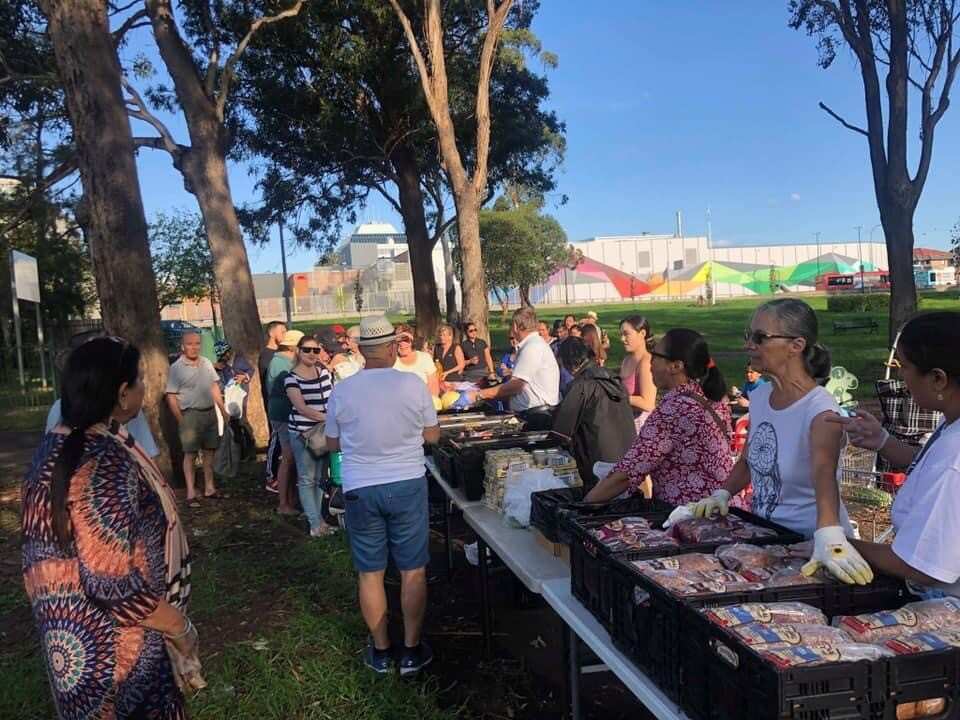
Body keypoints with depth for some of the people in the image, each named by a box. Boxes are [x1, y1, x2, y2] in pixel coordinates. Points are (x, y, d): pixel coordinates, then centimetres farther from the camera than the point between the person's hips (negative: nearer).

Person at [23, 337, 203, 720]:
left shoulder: (54, 445, -1)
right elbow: (114, 584, -30)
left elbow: (42, 547, 9)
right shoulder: (107, 462, -30)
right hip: (113, 642, -9)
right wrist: (180, 628, -17)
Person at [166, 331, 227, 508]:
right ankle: (191, 493, 3)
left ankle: (209, 488, 22)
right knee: (190, 454, -2)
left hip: (210, 412, 6)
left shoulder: (206, 363, 9)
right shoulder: (176, 368, -8)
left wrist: (223, 410, 11)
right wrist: (181, 420, -15)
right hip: (191, 414, -6)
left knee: (209, 452, 11)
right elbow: (171, 397, -10)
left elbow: (215, 387, 15)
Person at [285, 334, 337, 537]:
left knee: (320, 477, 11)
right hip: (302, 433, -5)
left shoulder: (324, 372, 7)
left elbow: (334, 397, 12)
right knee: (307, 479, 0)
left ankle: (317, 517, 21)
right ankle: (316, 523, 3)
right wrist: (327, 418, -26)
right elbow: (301, 408, -17)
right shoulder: (292, 378, -8)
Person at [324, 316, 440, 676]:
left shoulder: (341, 391, -4)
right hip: (407, 486, -1)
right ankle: (412, 651, 19)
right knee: (413, 570, 11)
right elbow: (433, 435, 2)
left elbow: (332, 444, 8)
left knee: (369, 573, 13)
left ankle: (380, 652, 24)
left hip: (360, 490, 1)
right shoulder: (413, 385, -8)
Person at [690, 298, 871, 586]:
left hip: (809, 543, -6)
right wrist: (722, 494, -2)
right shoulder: (759, 397, 2)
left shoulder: (820, 411, -18)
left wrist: (828, 535, -49)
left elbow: (823, 473, -34)